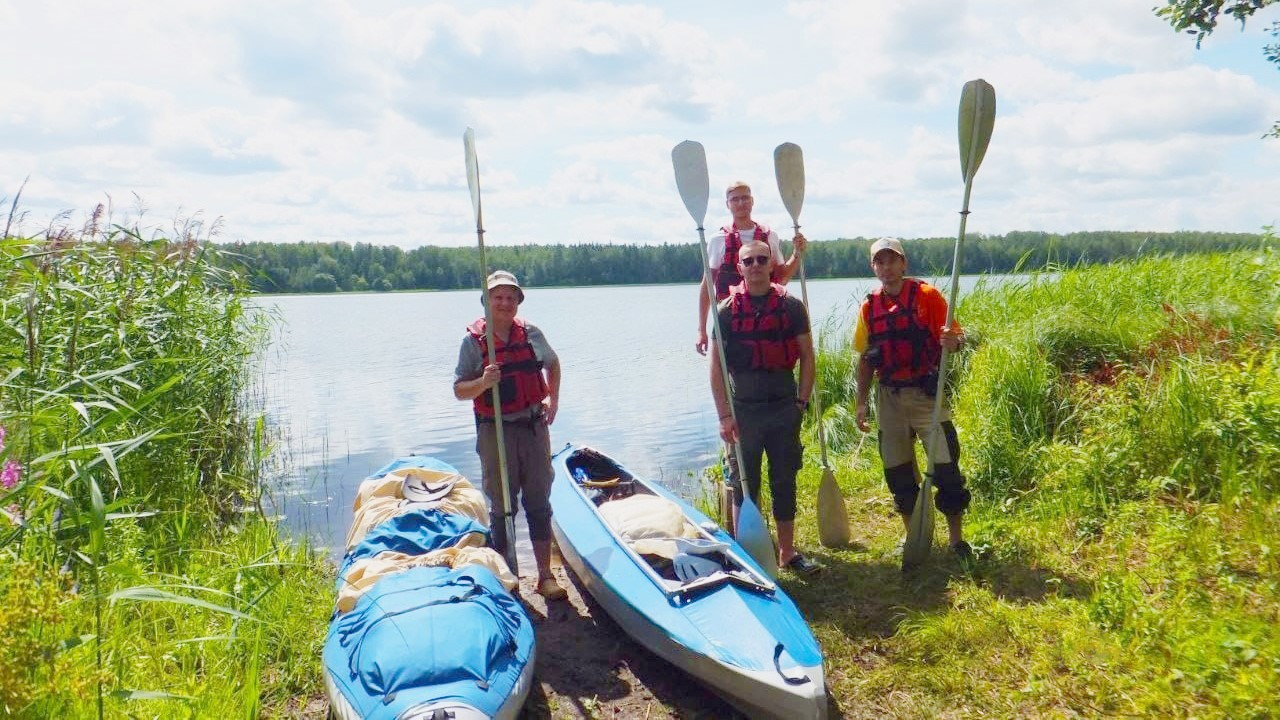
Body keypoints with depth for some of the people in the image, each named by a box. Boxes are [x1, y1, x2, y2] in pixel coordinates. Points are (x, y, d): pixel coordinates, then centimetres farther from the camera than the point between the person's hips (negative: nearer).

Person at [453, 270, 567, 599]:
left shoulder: (531, 334, 3)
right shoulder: (473, 340, -6)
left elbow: (552, 364, 21)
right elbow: (459, 390, -6)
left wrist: (553, 399, 9)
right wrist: (483, 383, -25)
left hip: (534, 426, 3)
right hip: (496, 432, -2)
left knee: (539, 503, 8)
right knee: (502, 507, 8)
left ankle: (545, 575, 17)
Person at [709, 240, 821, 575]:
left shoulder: (791, 307, 3)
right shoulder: (726, 310, -2)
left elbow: (806, 356, 7)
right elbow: (716, 367, -3)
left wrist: (801, 401, 0)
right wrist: (724, 416, -8)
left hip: (784, 409, 2)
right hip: (744, 411, -2)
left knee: (785, 484, 11)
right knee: (745, 486, 6)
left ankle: (787, 552, 24)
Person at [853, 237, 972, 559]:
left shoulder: (926, 295, -5)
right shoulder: (869, 306, 7)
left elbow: (956, 335, -6)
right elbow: (865, 359, 12)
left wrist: (953, 341, -30)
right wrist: (861, 402, 8)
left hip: (926, 393, -4)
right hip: (889, 399, 4)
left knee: (946, 467, -5)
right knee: (898, 472, 10)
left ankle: (957, 540, 10)